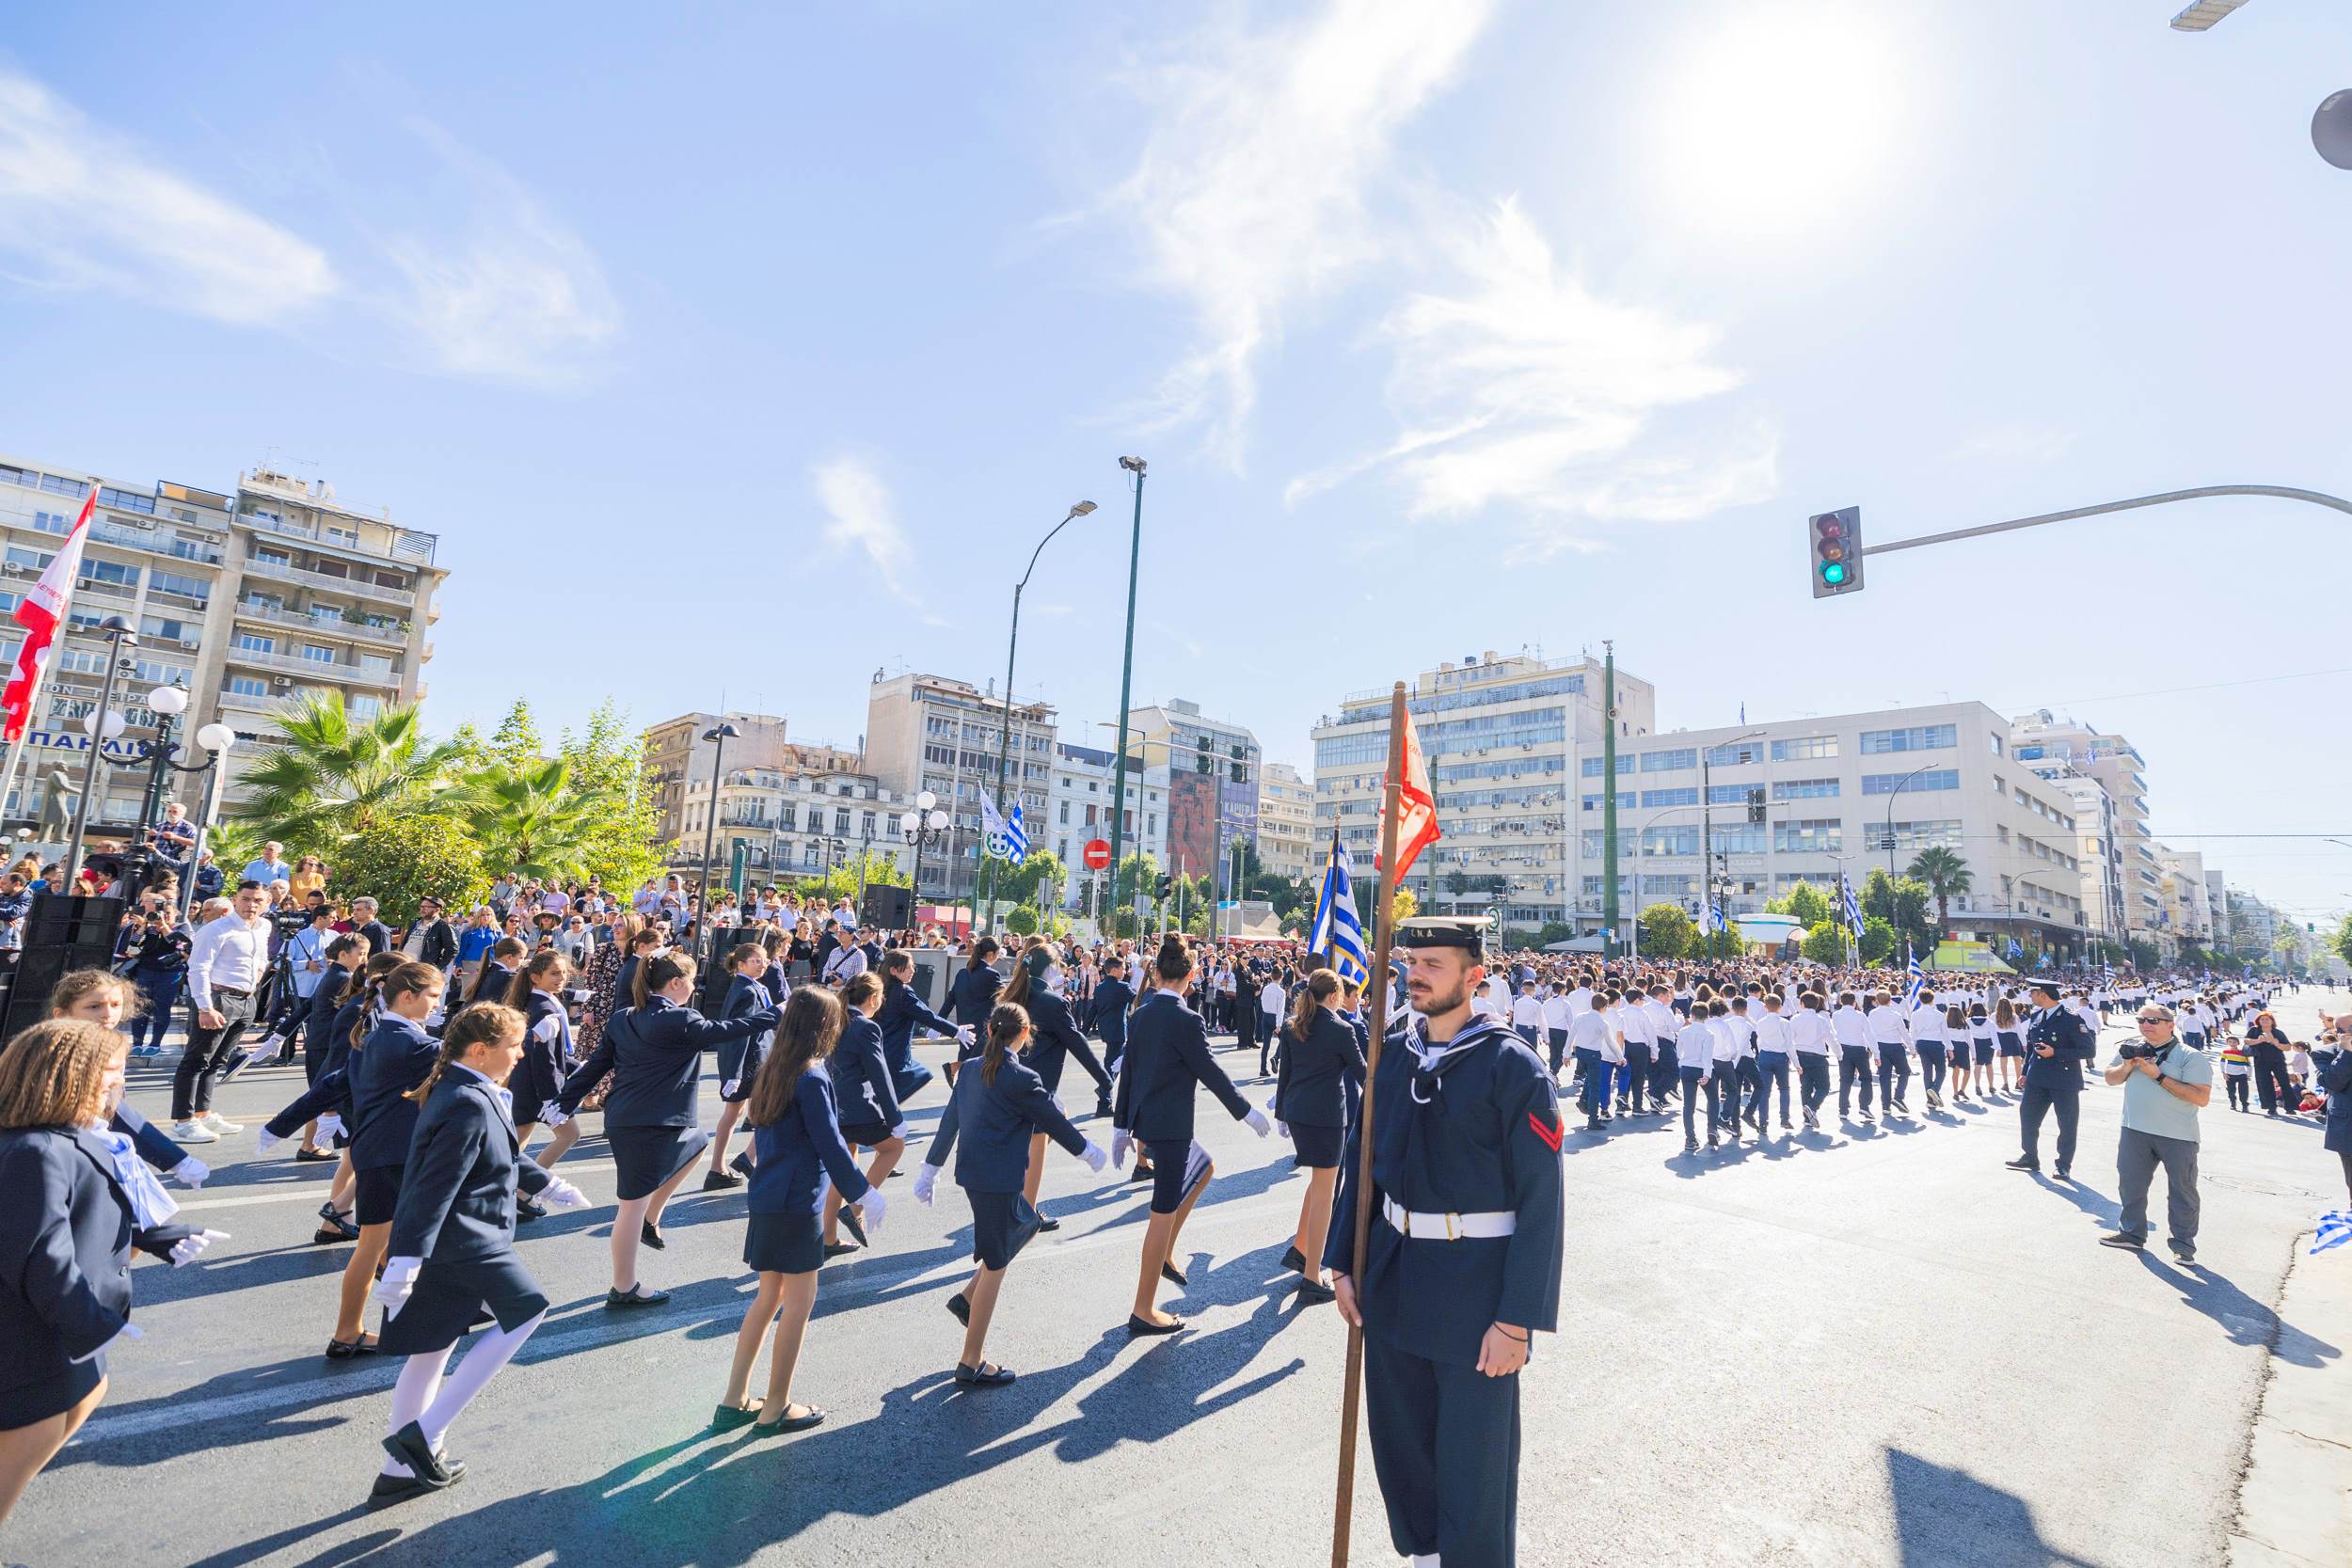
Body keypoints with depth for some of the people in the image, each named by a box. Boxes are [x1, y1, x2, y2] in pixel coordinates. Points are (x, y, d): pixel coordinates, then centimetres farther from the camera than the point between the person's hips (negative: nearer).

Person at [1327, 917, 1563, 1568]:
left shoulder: (1513, 1067, -14)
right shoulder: (1391, 1055, 1)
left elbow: (1540, 1201, -14)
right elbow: (1360, 1161, 8)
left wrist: (1517, 1321, -14)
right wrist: (1343, 1264, 6)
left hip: (1475, 1287, -5)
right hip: (1392, 1276, 5)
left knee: (1473, 1463, 10)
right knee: (1399, 1439, 21)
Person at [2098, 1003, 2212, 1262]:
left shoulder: (2190, 1056, -10)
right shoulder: (2133, 1049, 7)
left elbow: (2202, 1098, -18)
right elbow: (2110, 1078, 14)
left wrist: (2159, 1076, -20)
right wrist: (2127, 1066, -6)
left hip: (2178, 1136, -5)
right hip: (2135, 1131, 5)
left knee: (2182, 1190, 5)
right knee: (2130, 1183, 12)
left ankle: (2183, 1244, 18)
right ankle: (2132, 1232, 25)